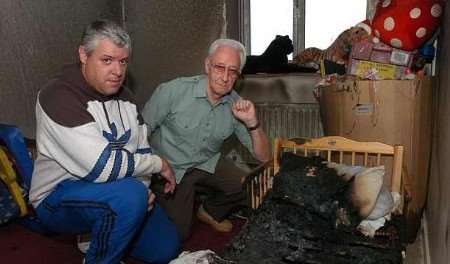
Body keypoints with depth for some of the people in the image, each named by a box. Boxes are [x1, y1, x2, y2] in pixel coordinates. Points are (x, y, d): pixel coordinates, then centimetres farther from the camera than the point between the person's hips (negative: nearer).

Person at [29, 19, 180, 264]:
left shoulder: (123, 97, 4)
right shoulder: (60, 97, -22)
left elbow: (141, 149, 9)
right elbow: (102, 166, -31)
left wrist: (143, 186, -10)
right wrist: (159, 163, -18)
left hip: (110, 190, 7)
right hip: (59, 197, -7)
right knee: (130, 194, -35)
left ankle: (96, 233, 22)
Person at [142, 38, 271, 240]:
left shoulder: (237, 106, -10)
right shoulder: (173, 91, -21)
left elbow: (264, 157, -7)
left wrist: (252, 123, -26)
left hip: (207, 164, 4)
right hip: (169, 168, -4)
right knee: (178, 233, -11)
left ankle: (211, 211, 15)